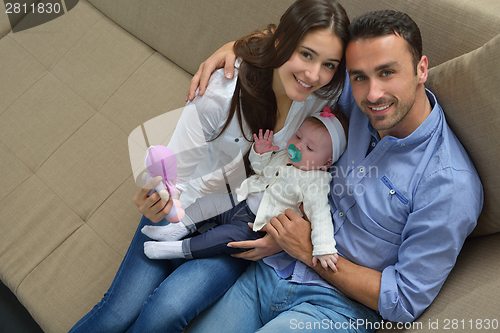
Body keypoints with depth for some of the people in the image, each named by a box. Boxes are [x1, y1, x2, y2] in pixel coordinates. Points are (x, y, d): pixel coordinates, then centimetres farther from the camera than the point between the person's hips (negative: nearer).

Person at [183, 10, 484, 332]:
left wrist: (311, 252, -14)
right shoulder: (361, 104, -1)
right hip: (269, 269, 5)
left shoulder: (451, 184, -18)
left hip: (334, 306, -5)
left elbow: (405, 303, -14)